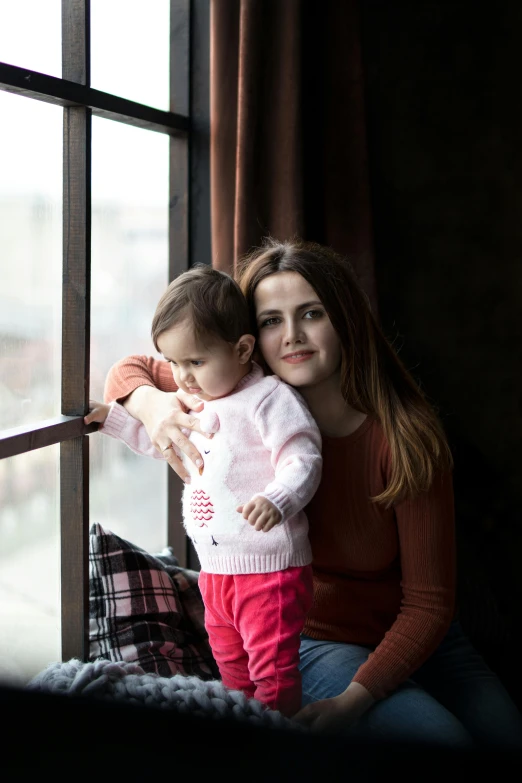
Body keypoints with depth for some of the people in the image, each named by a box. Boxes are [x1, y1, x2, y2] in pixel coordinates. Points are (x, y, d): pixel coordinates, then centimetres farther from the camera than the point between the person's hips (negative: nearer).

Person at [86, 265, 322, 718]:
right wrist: (111, 417, 23)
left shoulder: (271, 398, -15)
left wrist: (277, 500, -40)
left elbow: (303, 459, -23)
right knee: (230, 664, 20)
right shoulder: (195, 404, 11)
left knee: (274, 670, -4)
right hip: (216, 567, 9)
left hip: (270, 566, -9)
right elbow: (161, 439, 28)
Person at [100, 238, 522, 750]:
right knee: (442, 742, -25)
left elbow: (428, 602, -17)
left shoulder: (405, 434, -17)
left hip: (415, 637, 2)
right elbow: (130, 372, 4)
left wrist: (353, 699, -30)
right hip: (315, 644, -1)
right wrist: (154, 405, -21)